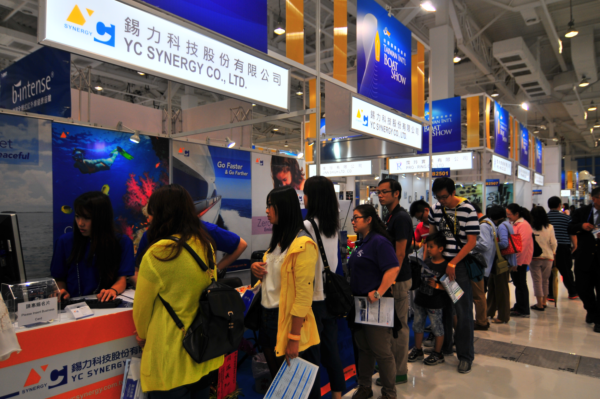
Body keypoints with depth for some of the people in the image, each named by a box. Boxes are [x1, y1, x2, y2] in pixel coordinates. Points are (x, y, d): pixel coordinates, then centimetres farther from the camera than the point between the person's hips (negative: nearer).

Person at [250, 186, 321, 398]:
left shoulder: (302, 245, -19)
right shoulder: (278, 240, 10)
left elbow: (303, 295, -21)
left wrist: (294, 338, -21)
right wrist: (256, 268, 1)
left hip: (288, 321, -8)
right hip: (267, 317, 8)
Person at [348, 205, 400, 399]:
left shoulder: (379, 241, -14)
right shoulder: (361, 243, 14)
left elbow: (393, 268, -25)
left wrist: (378, 293, -28)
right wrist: (352, 297, 15)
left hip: (375, 305, -9)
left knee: (382, 351, 4)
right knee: (363, 348, 19)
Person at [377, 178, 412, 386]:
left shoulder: (400, 217, -17)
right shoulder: (390, 216, 13)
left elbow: (399, 254, -20)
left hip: (398, 279, -10)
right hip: (393, 277, 10)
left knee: (399, 325, 1)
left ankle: (398, 373, 14)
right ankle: (396, 367, 31)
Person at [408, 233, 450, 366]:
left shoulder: (445, 266, -15)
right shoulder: (426, 262, 4)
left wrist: (436, 285, -26)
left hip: (434, 304, -7)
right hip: (420, 300, 7)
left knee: (437, 327, 8)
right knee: (417, 325, 16)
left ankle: (438, 354, 25)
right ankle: (418, 350, 32)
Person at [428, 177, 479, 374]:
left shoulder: (468, 210, -10)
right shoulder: (436, 209, 5)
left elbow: (471, 241, -12)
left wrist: (453, 263, -16)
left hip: (461, 264, -5)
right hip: (439, 262, 5)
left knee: (463, 311, 0)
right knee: (442, 306, 14)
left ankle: (465, 355, 13)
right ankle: (444, 346, 31)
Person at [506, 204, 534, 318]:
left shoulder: (524, 225, -16)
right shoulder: (515, 224, 13)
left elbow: (523, 246, -20)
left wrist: (517, 262, -19)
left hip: (520, 261, -9)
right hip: (515, 260, 9)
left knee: (521, 284, -1)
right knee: (518, 283, 15)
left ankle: (523, 310, 7)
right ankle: (519, 307, 24)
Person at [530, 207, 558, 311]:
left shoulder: (530, 227, -12)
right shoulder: (550, 227, -4)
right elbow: (553, 243, 0)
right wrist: (553, 253, 18)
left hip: (534, 257, -3)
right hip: (547, 257, 3)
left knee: (537, 281, 4)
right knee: (545, 280, 16)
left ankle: (540, 304, 5)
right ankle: (544, 303, 24)